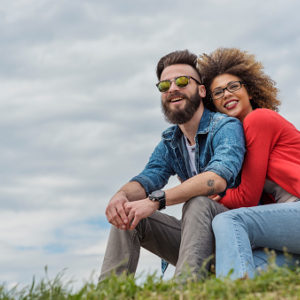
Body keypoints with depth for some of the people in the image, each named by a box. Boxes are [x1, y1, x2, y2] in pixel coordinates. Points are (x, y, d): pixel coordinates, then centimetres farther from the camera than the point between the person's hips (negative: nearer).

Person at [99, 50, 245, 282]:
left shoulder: (226, 127, -12)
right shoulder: (169, 143, 12)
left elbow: (217, 178, -31)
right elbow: (147, 178, -3)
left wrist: (156, 200, -37)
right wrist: (121, 195, -28)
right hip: (199, 234, 7)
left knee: (197, 202, -34)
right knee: (127, 213, -5)